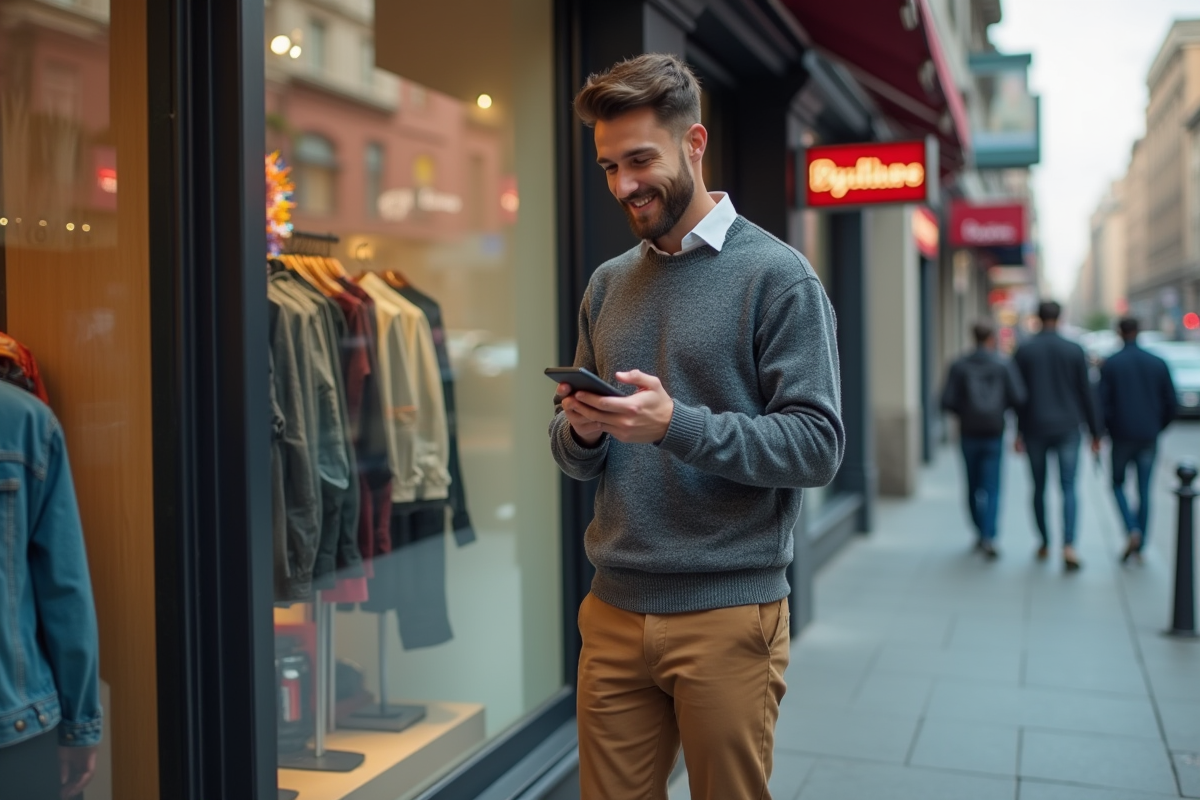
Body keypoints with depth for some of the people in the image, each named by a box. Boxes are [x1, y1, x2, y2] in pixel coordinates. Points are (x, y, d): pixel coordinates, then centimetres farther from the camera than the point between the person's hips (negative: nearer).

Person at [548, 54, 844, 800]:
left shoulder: (777, 276, -6)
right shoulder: (608, 284, 11)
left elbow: (818, 444, -13)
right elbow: (575, 457, 13)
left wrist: (677, 425, -24)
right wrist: (582, 431, -10)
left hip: (728, 616, -4)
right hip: (615, 607, 5)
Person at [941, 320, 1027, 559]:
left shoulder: (959, 366, -2)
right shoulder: (1003, 365, -4)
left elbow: (947, 401, -8)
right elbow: (1018, 398, -9)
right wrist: (1002, 407, 12)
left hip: (969, 432, 1)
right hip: (994, 432, -1)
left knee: (973, 486, 15)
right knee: (992, 488, -1)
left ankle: (981, 533, 25)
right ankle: (989, 537, -15)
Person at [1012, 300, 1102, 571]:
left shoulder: (1023, 351, -1)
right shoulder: (1074, 350, -1)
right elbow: (1086, 394, 0)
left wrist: (1018, 432, 4)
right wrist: (1095, 432, 7)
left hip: (1035, 430, 1)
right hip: (1067, 429, -1)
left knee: (1039, 488, 13)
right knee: (1068, 488, 0)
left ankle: (1045, 544, 22)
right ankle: (1068, 545, -17)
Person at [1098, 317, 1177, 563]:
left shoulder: (1110, 364, -5)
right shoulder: (1158, 363, 3)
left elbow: (1102, 403, -9)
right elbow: (1171, 404, 4)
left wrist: (1103, 431, 4)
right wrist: (1156, 428, 17)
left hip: (1121, 435, -2)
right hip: (1149, 437, 2)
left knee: (1118, 483, 13)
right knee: (1144, 490, 8)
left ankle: (1132, 531, -9)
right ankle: (1139, 548, 10)